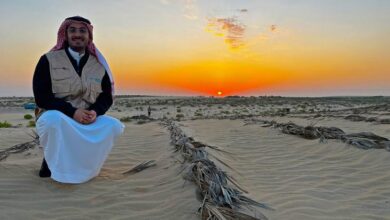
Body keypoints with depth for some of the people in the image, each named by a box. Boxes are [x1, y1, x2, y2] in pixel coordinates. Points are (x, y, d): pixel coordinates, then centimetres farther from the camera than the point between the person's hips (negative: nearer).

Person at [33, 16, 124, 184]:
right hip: (55, 117, -3)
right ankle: (52, 160, -8)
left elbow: (107, 97, 5)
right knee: (54, 119, -38)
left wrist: (95, 111, -18)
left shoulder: (99, 65, 6)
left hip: (88, 119, 3)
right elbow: (41, 97, -11)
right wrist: (73, 112, -24)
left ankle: (83, 165, -3)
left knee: (114, 126, -23)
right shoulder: (48, 60, -2)